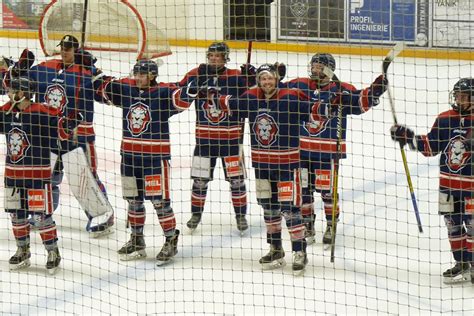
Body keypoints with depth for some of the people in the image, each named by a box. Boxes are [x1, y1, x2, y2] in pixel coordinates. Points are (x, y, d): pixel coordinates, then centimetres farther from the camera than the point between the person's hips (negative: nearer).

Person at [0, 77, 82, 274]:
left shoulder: (42, 113, -16)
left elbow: (60, 129, -15)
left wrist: (71, 120, -31)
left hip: (38, 173, -6)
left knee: (42, 213, -4)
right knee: (17, 213, 13)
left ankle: (53, 252, 9)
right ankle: (22, 251, 27)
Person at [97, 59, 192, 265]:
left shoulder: (163, 92, -11)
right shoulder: (125, 89, 4)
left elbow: (182, 101, -22)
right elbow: (104, 93, 16)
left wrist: (187, 92, -38)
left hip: (156, 155, -6)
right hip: (130, 154, 6)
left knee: (159, 199, -5)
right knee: (133, 199, 15)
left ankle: (171, 240, 8)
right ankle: (136, 240, 28)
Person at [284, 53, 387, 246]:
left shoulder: (340, 90, -4)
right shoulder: (299, 86, 5)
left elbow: (361, 101, -12)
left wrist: (376, 89, -26)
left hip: (328, 151, -3)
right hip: (301, 149, 3)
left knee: (327, 190, 1)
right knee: (303, 189, 10)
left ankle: (332, 226, 18)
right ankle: (307, 226, 25)